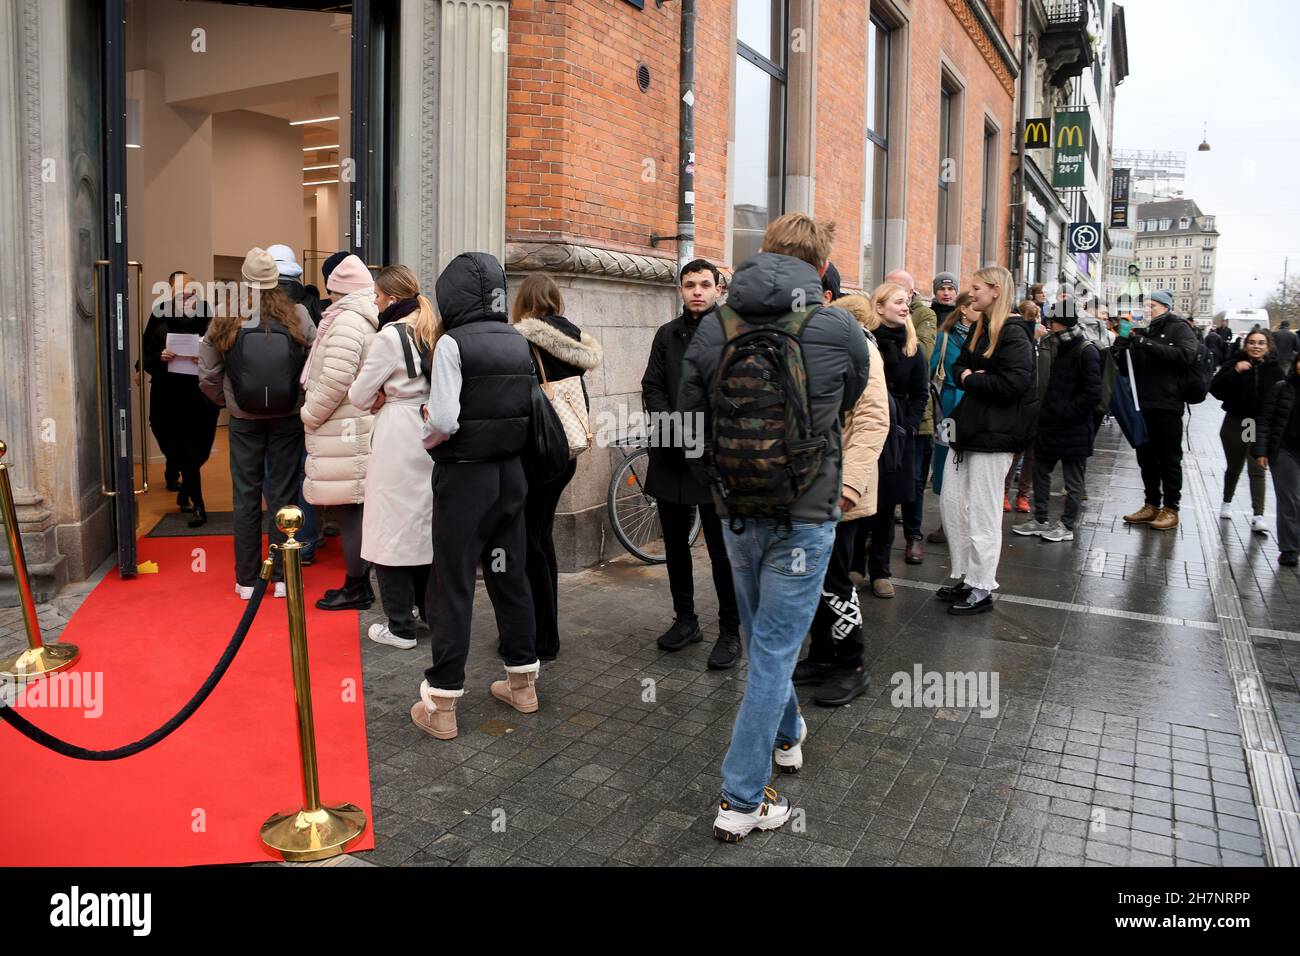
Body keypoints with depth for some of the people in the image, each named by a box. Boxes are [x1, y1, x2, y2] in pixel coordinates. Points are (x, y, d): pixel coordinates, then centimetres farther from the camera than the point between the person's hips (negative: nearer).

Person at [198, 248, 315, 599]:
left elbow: (208, 375, -4)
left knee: (245, 497, 9)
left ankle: (246, 580, 16)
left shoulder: (225, 320, -7)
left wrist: (226, 400, 14)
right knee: (283, 495, 8)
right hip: (287, 419, 0)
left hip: (244, 421, 1)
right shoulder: (297, 316, -10)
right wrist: (303, 396, 4)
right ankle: (282, 577, 14)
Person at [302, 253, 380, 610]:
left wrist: (310, 413, -8)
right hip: (358, 426, 9)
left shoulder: (346, 321, -14)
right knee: (354, 507, 13)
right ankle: (360, 582, 21)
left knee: (346, 508, -4)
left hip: (343, 432, -9)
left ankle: (356, 589, 3)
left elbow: (335, 379, -21)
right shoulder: (367, 320, 15)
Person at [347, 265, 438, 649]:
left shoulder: (389, 336, -13)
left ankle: (400, 627, 7)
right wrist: (388, 397, 6)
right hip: (430, 435, 7)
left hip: (397, 441, -7)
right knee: (427, 524, 17)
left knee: (392, 531, 2)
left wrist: (376, 401, 11)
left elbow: (358, 396, -9)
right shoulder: (433, 332, 7)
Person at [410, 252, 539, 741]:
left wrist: (426, 439, 0)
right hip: (510, 472, 6)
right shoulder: (518, 341, 4)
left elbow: (444, 421, -19)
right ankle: (522, 681, 28)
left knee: (452, 586, 1)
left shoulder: (453, 343, -14)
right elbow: (528, 408, 6)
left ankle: (441, 704, 7)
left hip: (464, 476, -6)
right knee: (511, 576, 16)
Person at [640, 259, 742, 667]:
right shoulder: (667, 335, 14)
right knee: (675, 542, 14)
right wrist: (670, 421, -9)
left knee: (723, 548, 0)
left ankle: (730, 631, 13)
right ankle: (685, 618, 30)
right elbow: (651, 388, 9)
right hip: (672, 454, 6)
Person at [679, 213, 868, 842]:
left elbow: (690, 424, 2)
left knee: (763, 639, 23)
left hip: (737, 512, 4)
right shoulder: (840, 330, -10)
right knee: (774, 651, 3)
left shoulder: (712, 328, -3)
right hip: (805, 515, -3)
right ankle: (743, 801, 9)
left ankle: (786, 735, 46)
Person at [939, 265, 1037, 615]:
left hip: (994, 433, -9)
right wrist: (965, 374, -6)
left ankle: (981, 589, 10)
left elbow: (1014, 383, -23)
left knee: (982, 511, -1)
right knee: (951, 502, 11)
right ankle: (964, 577, 24)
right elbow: (959, 366, 17)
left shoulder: (1013, 335, -13)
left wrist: (971, 380, -11)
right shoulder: (979, 329, 15)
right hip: (968, 426, 9)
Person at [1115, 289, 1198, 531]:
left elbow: (1185, 355, -18)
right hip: (1142, 405, 5)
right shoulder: (1142, 332, 16)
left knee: (1169, 459, 3)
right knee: (1146, 458, 10)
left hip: (1167, 405, -5)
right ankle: (1152, 504, 21)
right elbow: (1128, 367, 18)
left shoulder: (1179, 329, 0)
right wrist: (1121, 353, -3)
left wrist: (1149, 345, -24)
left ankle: (1170, 509, 11)